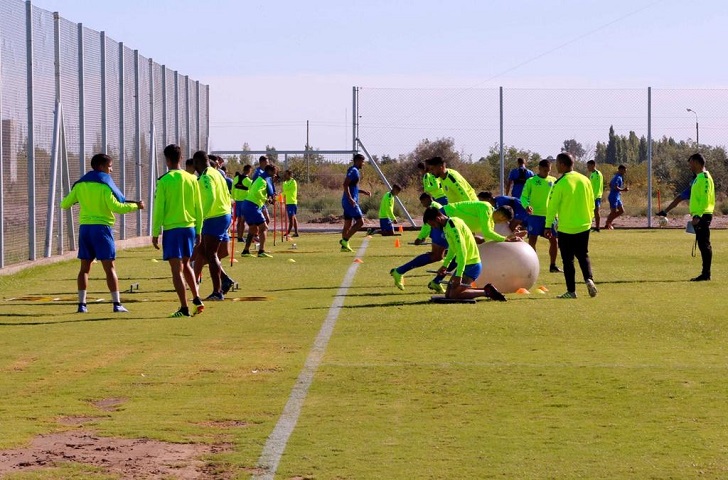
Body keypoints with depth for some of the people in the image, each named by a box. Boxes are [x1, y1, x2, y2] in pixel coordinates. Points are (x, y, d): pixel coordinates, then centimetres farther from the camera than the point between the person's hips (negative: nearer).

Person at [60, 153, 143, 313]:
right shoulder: (105, 185, -7)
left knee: (84, 268, 10)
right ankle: (117, 304, -8)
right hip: (102, 227, -5)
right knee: (109, 267, -4)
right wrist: (135, 206, -6)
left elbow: (64, 204, 14)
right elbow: (115, 206, -16)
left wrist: (70, 201, 36)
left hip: (84, 228, 5)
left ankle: (82, 304, 6)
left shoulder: (80, 185, 9)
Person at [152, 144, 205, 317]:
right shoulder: (191, 179, 5)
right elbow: (198, 208, 8)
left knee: (177, 269, -2)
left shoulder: (164, 181, -8)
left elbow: (159, 209, -8)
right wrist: (198, 230, 16)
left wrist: (155, 233, -2)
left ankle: (184, 308, -5)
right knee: (186, 265, 22)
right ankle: (197, 299, 13)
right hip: (189, 227, 5)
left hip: (172, 228, -5)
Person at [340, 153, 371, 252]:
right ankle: (345, 240, -11)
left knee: (348, 225, 10)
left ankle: (344, 246, 11)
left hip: (349, 202, 10)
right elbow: (345, 185, -21)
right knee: (360, 222, -10)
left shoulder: (355, 171, 19)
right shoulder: (353, 171, -12)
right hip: (351, 202, -10)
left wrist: (363, 192, 20)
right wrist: (350, 199, -26)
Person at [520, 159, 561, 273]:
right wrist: (526, 206, -21)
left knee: (554, 240, 4)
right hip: (535, 215, -3)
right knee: (532, 240, -3)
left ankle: (553, 266, 17)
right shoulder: (531, 181, -1)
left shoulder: (553, 181, 8)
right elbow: (523, 197, -2)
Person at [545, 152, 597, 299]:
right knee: (583, 255, 18)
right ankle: (589, 279, -4)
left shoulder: (560, 183, -14)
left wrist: (548, 226, -2)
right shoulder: (585, 180, 3)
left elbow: (553, 206, -11)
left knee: (568, 259, 4)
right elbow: (591, 203, 10)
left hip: (566, 228, -5)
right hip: (584, 226, 5)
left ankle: (571, 291, 5)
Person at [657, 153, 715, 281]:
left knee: (704, 244, -8)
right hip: (698, 216, 10)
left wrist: (698, 216, -26)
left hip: (703, 216, -10)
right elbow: (681, 197, 23)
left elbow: (705, 199, -20)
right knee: (703, 245, 9)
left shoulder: (704, 177, -11)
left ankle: (706, 274, -8)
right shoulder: (697, 178, 19)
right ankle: (705, 274, 12)